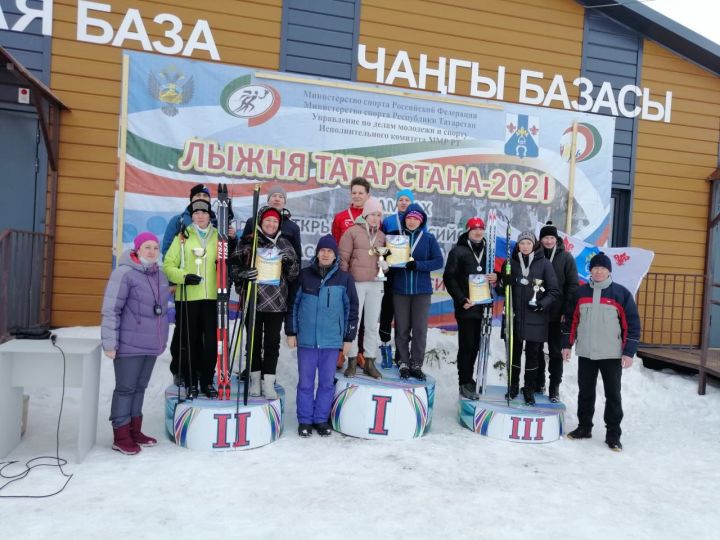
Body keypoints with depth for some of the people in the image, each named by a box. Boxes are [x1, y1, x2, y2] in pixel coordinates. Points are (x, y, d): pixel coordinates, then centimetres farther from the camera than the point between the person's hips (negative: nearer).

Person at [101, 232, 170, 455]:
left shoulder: (160, 275, 11)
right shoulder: (124, 273, -13)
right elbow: (110, 310, -15)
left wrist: (161, 339, 21)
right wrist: (109, 343, -16)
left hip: (151, 345, 7)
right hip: (129, 344, -7)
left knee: (140, 387, 15)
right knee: (126, 388, 1)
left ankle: (134, 430, 27)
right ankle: (121, 436, 13)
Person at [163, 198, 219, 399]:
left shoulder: (219, 236, 9)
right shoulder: (183, 237, 4)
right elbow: (168, 265, 3)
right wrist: (183, 276, -13)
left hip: (212, 297, 1)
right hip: (187, 297, -1)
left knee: (211, 341, 4)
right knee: (189, 341, 5)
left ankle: (207, 381, 18)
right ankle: (191, 383, 17)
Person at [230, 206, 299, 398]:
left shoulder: (284, 244, 9)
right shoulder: (247, 242, 3)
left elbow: (294, 276, 11)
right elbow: (233, 267, 2)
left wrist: (290, 264, -11)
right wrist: (243, 274, -18)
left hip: (277, 302, 1)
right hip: (253, 300, -1)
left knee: (272, 342, 5)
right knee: (253, 340, 9)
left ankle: (268, 382, 13)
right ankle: (255, 379, 22)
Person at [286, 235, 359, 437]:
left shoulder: (344, 279, 1)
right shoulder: (304, 276, 2)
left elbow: (351, 309, 6)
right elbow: (293, 304, 7)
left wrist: (349, 337, 5)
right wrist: (291, 332, 5)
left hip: (332, 340, 0)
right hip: (306, 339, 0)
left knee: (327, 382, 9)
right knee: (305, 382, 7)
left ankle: (321, 419, 23)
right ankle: (304, 420, 20)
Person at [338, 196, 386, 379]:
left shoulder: (382, 236, 13)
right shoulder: (352, 232, 0)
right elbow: (343, 258, -3)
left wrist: (385, 264, 1)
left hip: (376, 284, 4)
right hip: (355, 283, -4)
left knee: (372, 324, 8)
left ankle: (370, 362, 16)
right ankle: (352, 362, 9)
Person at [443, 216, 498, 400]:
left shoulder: (487, 251, 12)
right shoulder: (458, 251, -2)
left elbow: (494, 272, 22)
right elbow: (449, 278, -6)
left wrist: (495, 277, -3)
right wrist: (461, 299, -15)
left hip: (482, 306, 5)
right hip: (465, 306, -5)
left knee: (475, 345, 11)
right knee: (467, 345, -3)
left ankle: (468, 379, 23)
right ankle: (465, 383, 6)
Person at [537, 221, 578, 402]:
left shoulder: (566, 257, -1)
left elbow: (573, 285, -3)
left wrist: (567, 311, -9)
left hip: (557, 315, -1)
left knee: (555, 351, 6)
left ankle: (554, 388, 16)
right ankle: (538, 384, 26)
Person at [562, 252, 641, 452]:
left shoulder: (621, 293, -4)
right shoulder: (581, 292, 6)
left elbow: (632, 324, -4)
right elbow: (571, 320, 11)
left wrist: (629, 352, -8)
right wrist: (567, 345, 8)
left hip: (613, 355, -3)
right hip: (585, 353, 3)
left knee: (613, 395, 5)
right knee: (585, 392, 12)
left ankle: (613, 434, 15)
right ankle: (584, 427, 26)